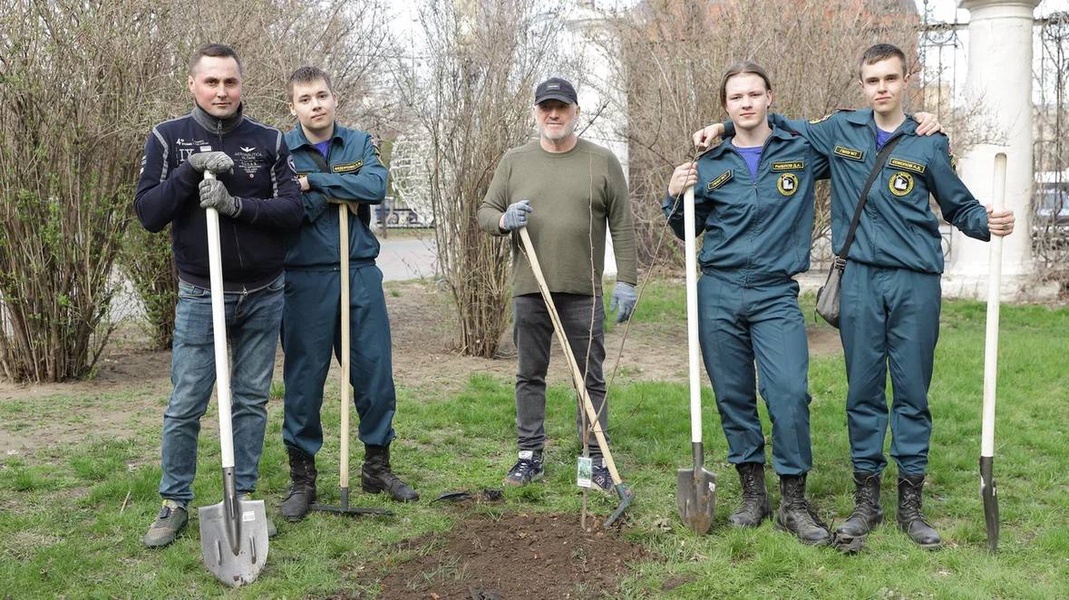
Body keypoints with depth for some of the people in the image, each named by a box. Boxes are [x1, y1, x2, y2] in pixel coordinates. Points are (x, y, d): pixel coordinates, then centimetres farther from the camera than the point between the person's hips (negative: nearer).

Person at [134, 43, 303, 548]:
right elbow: (148, 214, -7)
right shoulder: (168, 138, 0)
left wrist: (236, 204, -21)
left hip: (263, 294, 2)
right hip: (200, 295, -1)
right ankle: (174, 502, 16)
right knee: (185, 405, 1)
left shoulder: (269, 141, 2)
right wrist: (190, 170, -19)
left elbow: (292, 209, -6)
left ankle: (243, 497, 20)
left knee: (252, 401, 8)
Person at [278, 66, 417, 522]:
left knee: (376, 372, 6)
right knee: (303, 379, 4)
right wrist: (342, 194, -10)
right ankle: (302, 477, 18)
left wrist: (313, 182, -12)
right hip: (305, 279, -2)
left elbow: (376, 186, -10)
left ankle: (377, 467, 22)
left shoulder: (360, 144, 9)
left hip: (360, 274, 2)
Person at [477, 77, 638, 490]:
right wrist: (504, 220, -13)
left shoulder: (602, 162, 4)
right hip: (528, 290, 2)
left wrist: (626, 280, -3)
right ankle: (530, 455, 19)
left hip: (583, 292, -2)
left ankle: (596, 459, 12)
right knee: (529, 375, 9)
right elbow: (485, 213, 11)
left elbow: (622, 227, 3)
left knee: (591, 378, 4)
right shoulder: (514, 161, 9)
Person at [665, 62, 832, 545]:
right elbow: (688, 232, 17)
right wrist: (675, 197, -2)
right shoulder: (709, 165, 7)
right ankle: (752, 494, 20)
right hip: (718, 295, 2)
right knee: (733, 396, 6)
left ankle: (794, 503, 0)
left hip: (776, 296, -2)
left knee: (790, 394, -13)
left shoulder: (804, 151, 4)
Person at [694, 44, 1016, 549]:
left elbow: (960, 207, 11)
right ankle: (866, 499, 16)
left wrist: (989, 223, -9)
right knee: (863, 390, 5)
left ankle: (911, 503, 14)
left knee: (912, 391, 4)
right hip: (861, 281, 1)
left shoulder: (929, 144, 5)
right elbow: (779, 124, 22)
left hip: (916, 283, 0)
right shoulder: (839, 131, 7)